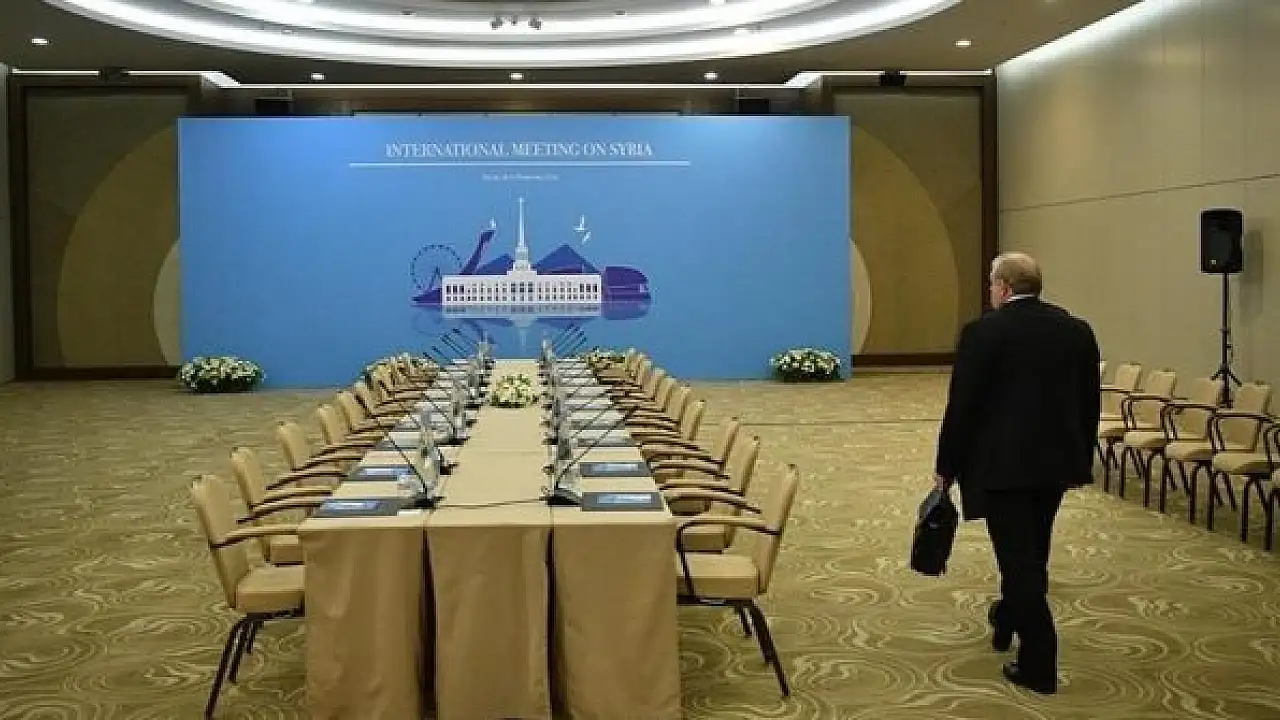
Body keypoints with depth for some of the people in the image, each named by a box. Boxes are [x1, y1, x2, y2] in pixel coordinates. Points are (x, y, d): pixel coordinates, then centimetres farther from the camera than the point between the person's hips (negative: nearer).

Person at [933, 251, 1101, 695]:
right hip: (1056, 460, 6)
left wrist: (946, 466, -1)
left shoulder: (983, 332, -11)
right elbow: (1090, 403, 10)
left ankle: (1038, 664, 1)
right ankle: (1006, 621, 41)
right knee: (1031, 552, 22)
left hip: (1001, 463, -6)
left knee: (1018, 557, -1)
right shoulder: (1077, 330, 5)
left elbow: (961, 407, -11)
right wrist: (1081, 458, 21)